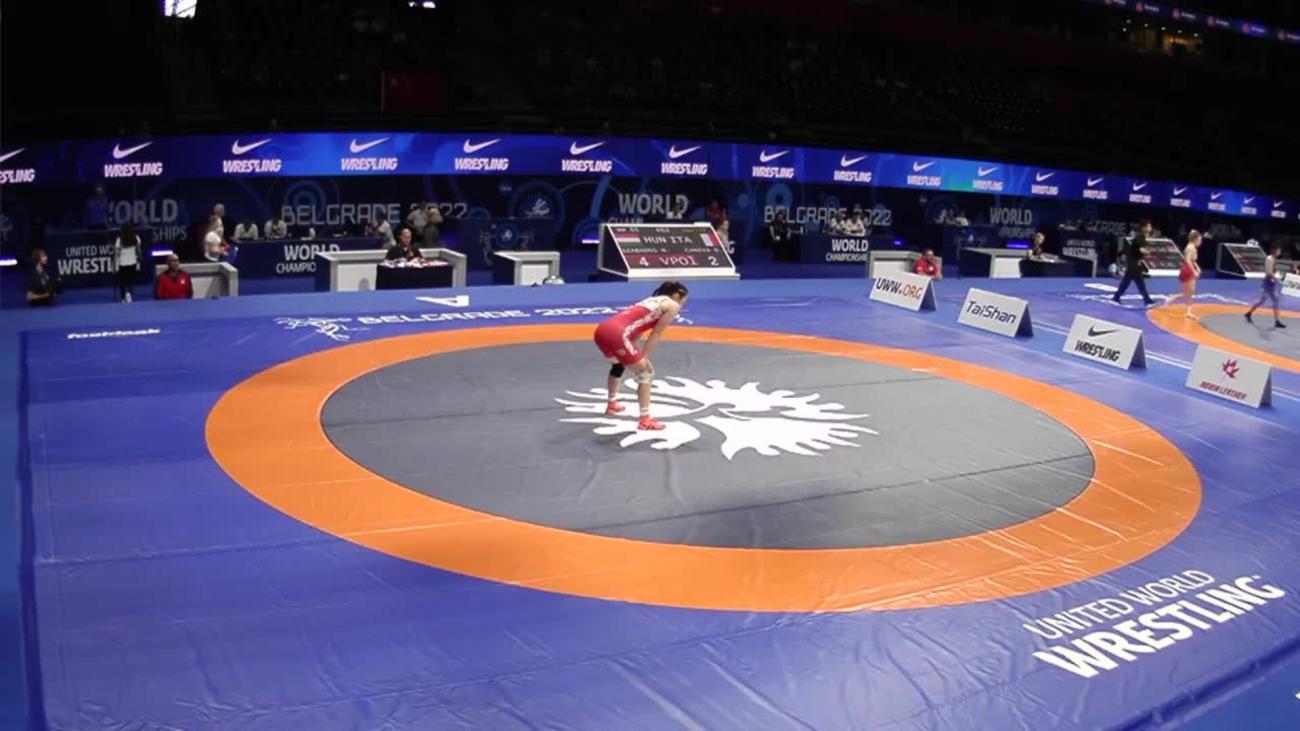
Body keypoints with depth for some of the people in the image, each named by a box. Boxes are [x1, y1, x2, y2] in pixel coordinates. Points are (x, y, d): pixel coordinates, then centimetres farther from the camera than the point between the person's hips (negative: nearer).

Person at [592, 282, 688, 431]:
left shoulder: (652, 300, 31)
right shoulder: (672, 306, 9)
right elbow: (656, 334, 2)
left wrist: (635, 357, 23)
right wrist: (643, 357, 4)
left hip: (602, 330, 9)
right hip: (616, 333, -9)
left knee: (619, 363, 35)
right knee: (646, 372, 3)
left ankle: (612, 404, 50)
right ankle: (645, 420, 1)